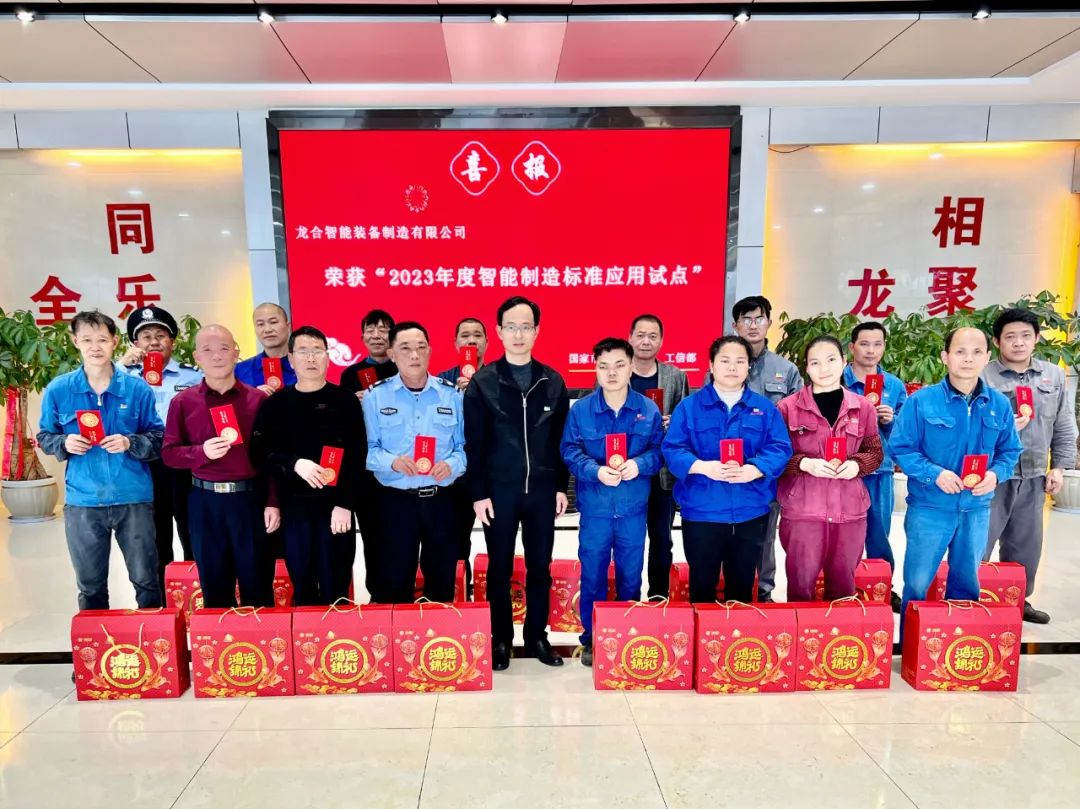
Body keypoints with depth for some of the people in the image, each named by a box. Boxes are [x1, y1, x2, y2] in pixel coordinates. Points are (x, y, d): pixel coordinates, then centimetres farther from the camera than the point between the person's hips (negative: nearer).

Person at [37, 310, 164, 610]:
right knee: (90, 586, 16)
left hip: (133, 498, -1)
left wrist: (130, 443, -17)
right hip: (82, 501, 1)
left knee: (147, 580, 8)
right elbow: (44, 438, 9)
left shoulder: (137, 388, -3)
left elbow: (160, 438, 1)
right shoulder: (58, 389, 0)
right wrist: (65, 443, -12)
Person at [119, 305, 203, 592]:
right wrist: (120, 365, -13)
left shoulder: (194, 376, 3)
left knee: (194, 539, 7)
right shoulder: (127, 377, 6)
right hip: (145, 468, 2)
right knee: (155, 544, 15)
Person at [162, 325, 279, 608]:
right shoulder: (183, 402, 3)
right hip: (205, 502, 1)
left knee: (258, 585, 7)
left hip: (251, 498, -1)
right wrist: (202, 452, -16)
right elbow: (168, 453, 3)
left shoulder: (258, 399, 1)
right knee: (214, 587, 12)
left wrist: (273, 502, -4)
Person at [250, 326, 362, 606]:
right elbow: (260, 454, 1)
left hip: (335, 506, -1)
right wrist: (294, 463, -16)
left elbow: (356, 456, -4)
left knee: (335, 588, 5)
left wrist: (345, 504, -11)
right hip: (293, 506, 2)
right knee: (301, 588, 10)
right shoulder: (274, 404, 7)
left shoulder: (346, 401, 1)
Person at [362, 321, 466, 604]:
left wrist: (451, 465, -16)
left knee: (442, 580, 12)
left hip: (441, 500, 1)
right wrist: (392, 462, -21)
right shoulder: (375, 395, 1)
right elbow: (368, 449, -2)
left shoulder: (452, 395, 4)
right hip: (396, 501, -1)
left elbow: (464, 447, 4)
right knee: (396, 582, 10)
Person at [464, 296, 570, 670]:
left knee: (539, 567, 11)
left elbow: (561, 440, 7)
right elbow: (474, 444, -3)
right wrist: (479, 492, -8)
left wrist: (561, 486, 3)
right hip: (498, 489, -2)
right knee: (500, 569, 9)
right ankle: (501, 639, 23)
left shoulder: (553, 382, 5)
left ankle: (536, 636, 26)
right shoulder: (482, 383, -2)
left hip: (541, 489, 2)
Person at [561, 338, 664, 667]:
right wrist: (596, 471, -22)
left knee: (630, 576, 13)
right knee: (592, 576, 8)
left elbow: (659, 451, 0)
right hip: (594, 507, -1)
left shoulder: (649, 410, -1)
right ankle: (591, 639, 24)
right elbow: (570, 453, -5)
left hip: (634, 508, 1)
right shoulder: (580, 410, -4)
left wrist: (639, 464, -20)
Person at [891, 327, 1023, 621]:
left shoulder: (1000, 404, 1)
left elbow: (1010, 451, 9)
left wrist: (995, 474, -12)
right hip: (929, 507, -4)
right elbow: (900, 448, -9)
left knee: (967, 583, 18)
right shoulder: (921, 400, -11)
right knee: (917, 583, 7)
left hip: (976, 509, 4)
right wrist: (935, 474, -22)